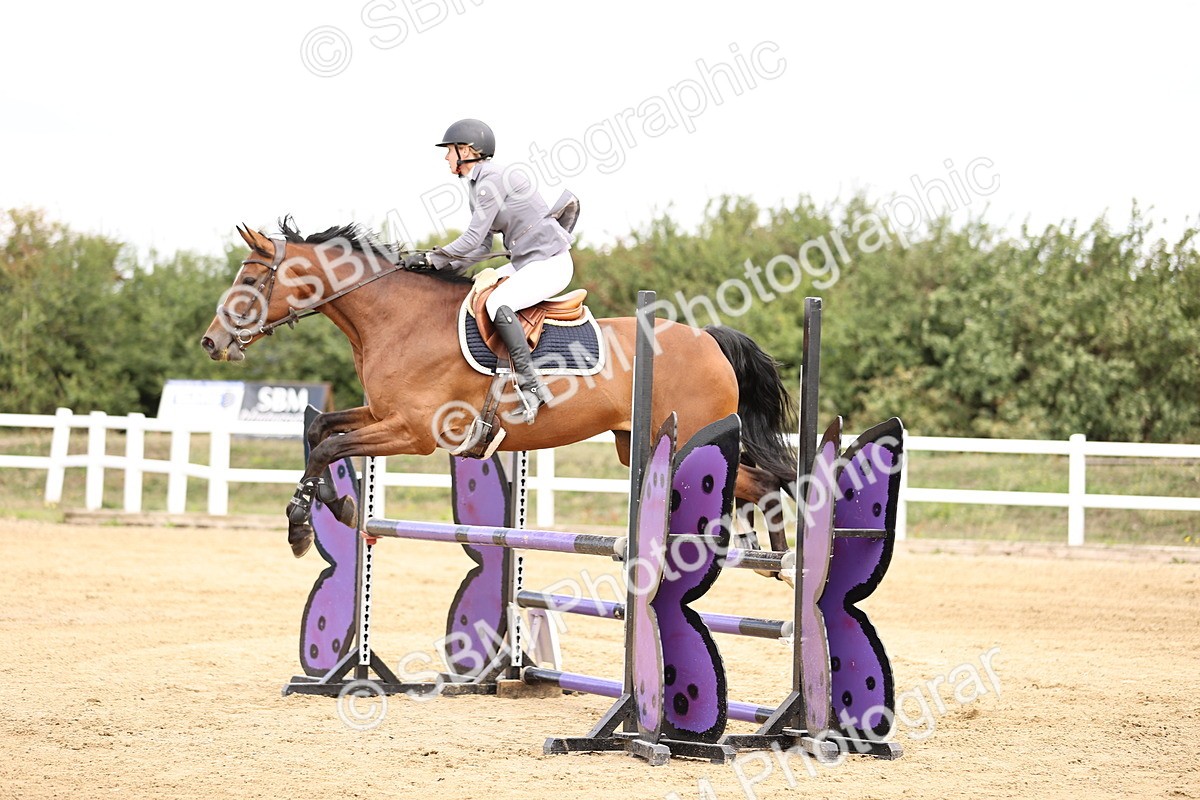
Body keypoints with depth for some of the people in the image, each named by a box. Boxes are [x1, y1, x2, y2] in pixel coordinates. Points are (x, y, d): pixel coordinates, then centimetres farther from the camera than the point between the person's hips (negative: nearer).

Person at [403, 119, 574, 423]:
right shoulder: (478, 185, 13)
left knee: (497, 303, -29)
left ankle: (531, 384, -28)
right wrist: (442, 266, 3)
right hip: (526, 262, 11)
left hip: (551, 263, -11)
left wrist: (430, 258, -11)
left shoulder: (492, 181, -17)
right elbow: (483, 248, 14)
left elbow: (473, 240, -20)